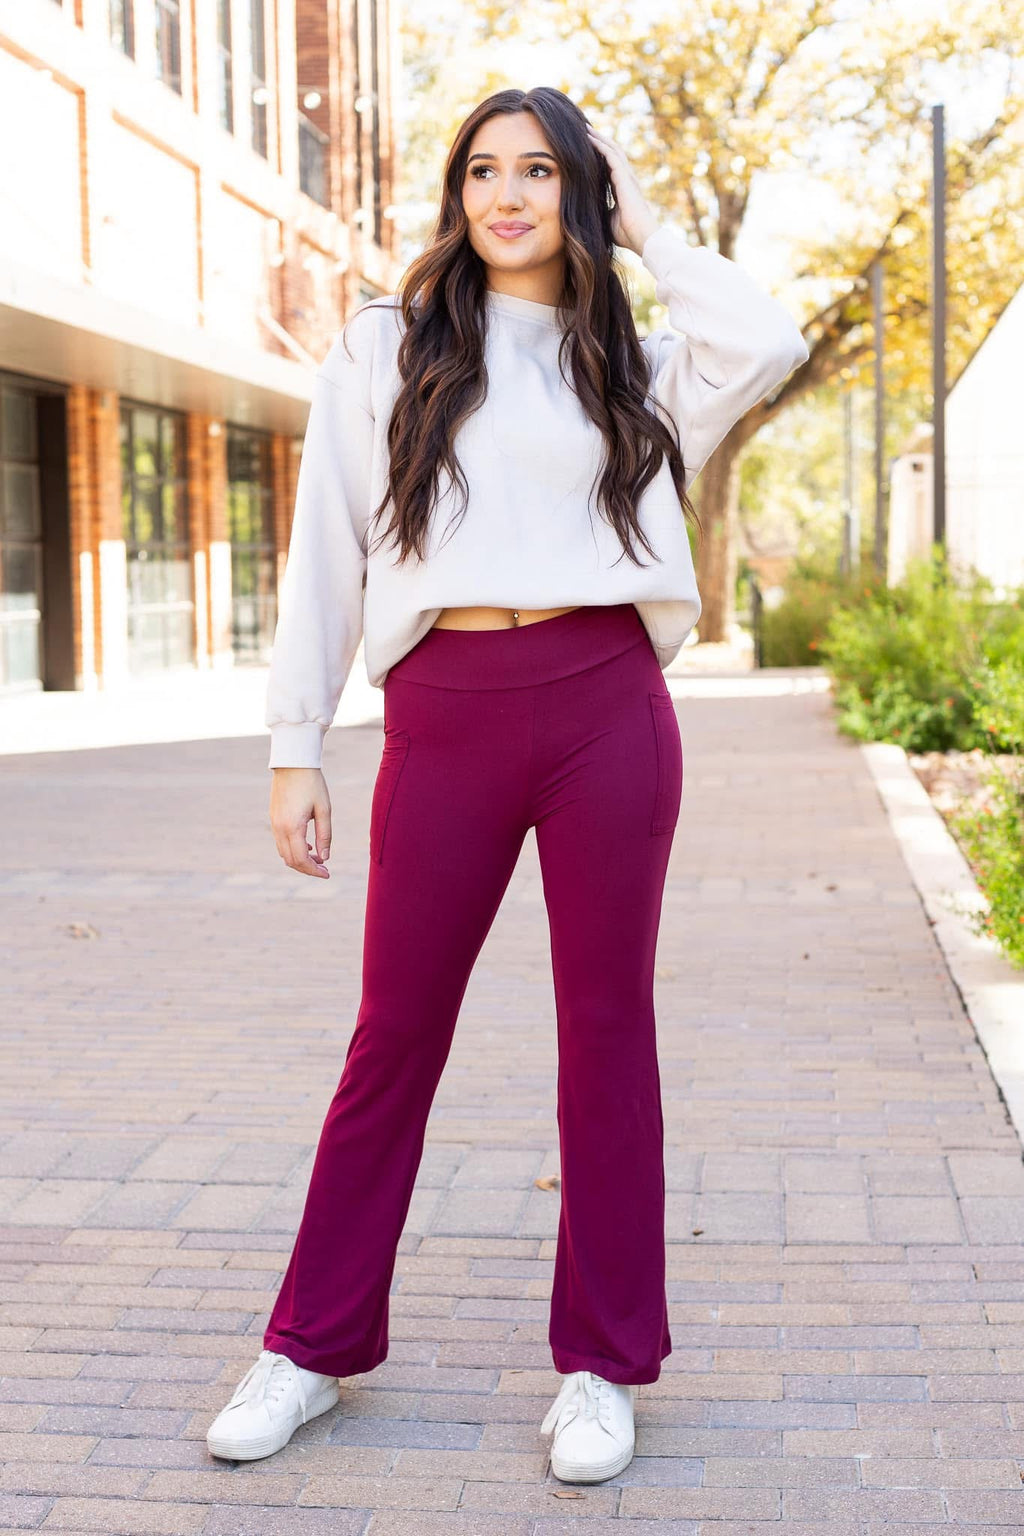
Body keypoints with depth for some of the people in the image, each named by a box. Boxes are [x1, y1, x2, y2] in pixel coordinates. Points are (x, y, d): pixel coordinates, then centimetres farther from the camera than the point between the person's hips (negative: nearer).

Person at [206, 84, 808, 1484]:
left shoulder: (632, 360, 13)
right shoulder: (385, 349, 10)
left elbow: (771, 344, -8)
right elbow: (326, 552, 7)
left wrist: (648, 230, 5)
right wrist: (296, 744, 2)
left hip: (607, 708, 1)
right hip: (444, 719, 0)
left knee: (608, 1028, 5)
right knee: (395, 1037, 6)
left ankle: (602, 1363, 17)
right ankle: (317, 1345, 21)